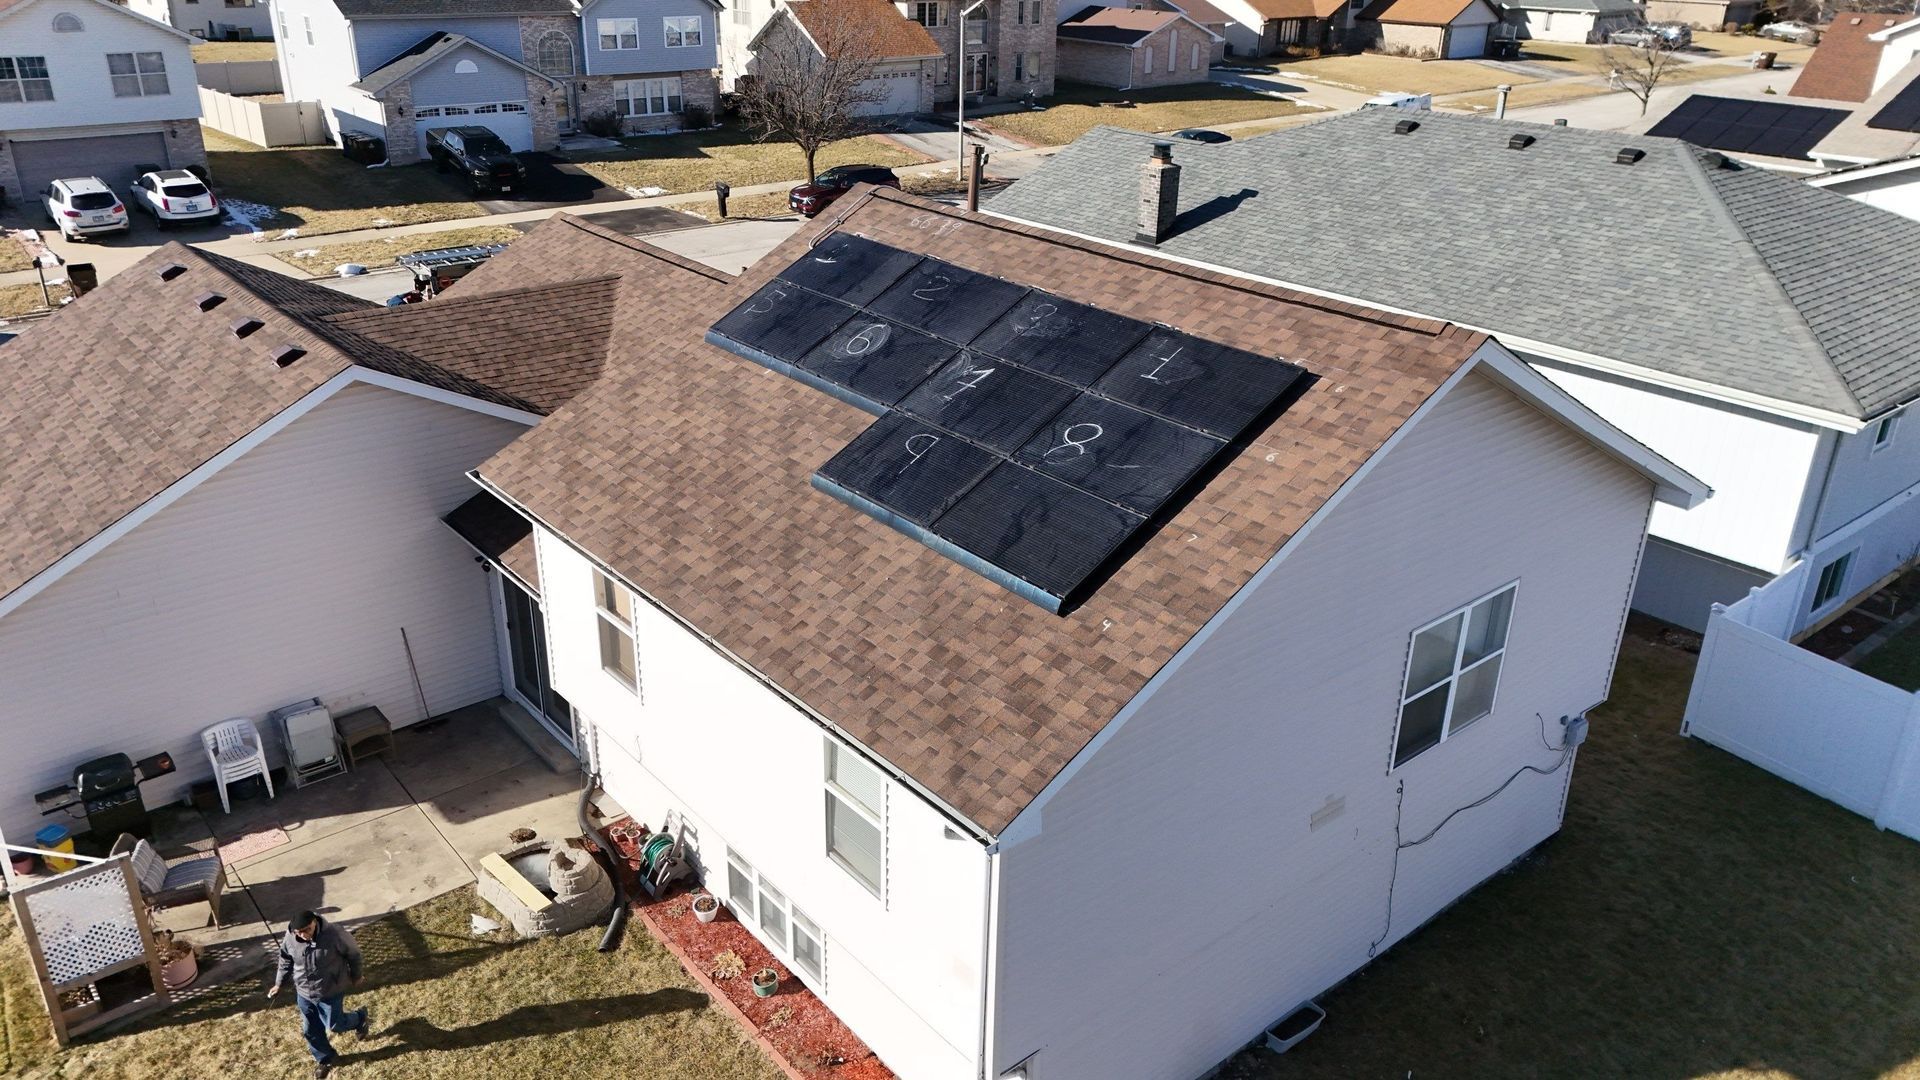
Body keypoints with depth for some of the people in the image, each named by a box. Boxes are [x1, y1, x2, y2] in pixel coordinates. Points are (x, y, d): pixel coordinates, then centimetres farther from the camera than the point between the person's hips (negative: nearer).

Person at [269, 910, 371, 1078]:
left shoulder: (334, 934, -29)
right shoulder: (290, 939, -17)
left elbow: (353, 953, -11)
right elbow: (285, 962, 6)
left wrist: (355, 976, 2)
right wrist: (279, 984, 8)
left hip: (331, 992, -4)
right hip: (304, 993, 4)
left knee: (334, 1026, 9)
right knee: (311, 1030, 16)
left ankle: (359, 1018, 40)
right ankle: (324, 1059, 40)